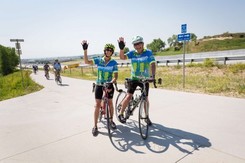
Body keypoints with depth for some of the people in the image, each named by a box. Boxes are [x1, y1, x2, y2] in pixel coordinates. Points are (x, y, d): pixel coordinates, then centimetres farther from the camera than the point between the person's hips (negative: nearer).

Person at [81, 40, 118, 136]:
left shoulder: (114, 63, -6)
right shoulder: (98, 60, -3)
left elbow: (115, 76, -12)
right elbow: (86, 61, -14)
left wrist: (111, 83, -29)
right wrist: (85, 50, -23)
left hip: (109, 85, 0)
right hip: (99, 85, 0)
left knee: (110, 103, 10)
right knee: (97, 105, -1)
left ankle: (111, 121, 33)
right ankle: (95, 126, 7)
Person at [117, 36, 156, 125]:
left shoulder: (148, 52, -7)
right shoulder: (132, 53, -2)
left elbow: (152, 64, -17)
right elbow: (122, 57, -13)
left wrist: (153, 75, -31)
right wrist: (121, 48, -30)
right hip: (134, 78, 1)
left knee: (145, 98, 6)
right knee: (129, 96, -8)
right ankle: (121, 114, 8)